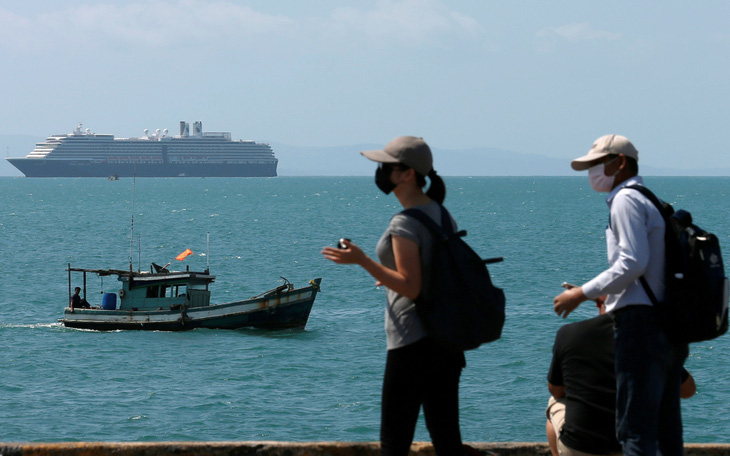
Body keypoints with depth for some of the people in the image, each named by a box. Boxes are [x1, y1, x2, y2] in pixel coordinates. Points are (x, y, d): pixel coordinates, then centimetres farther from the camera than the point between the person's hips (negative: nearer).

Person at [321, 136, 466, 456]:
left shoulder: (405, 224, -15)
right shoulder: (440, 214, 11)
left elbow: (411, 287, -20)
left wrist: (362, 260, -20)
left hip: (412, 342, -9)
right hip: (446, 341, 9)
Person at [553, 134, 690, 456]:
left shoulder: (626, 200, -6)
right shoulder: (653, 202, 23)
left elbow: (633, 263, -17)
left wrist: (583, 293, -12)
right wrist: (610, 296, 25)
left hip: (641, 323, -10)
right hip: (670, 327, 10)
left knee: (635, 429, -13)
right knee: (666, 428, 11)